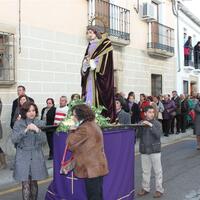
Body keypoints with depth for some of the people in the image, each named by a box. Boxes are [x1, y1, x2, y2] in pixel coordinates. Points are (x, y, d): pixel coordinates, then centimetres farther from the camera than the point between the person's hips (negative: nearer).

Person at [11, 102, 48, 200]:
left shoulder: (40, 123, 1)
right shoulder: (18, 124, -3)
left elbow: (44, 140, -5)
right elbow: (14, 139, -11)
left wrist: (37, 130, -22)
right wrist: (25, 130, -23)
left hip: (36, 156, 1)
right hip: (23, 156, -1)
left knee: (34, 182, 10)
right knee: (25, 184, -3)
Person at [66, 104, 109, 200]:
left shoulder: (84, 128, -19)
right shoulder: (93, 125, 13)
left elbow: (70, 144, -15)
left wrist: (73, 131, -1)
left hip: (91, 168, -10)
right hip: (98, 166, 10)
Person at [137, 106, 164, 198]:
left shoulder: (157, 123, -5)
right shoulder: (141, 123, 3)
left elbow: (158, 134, -18)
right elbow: (139, 135, -2)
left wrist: (150, 125, -24)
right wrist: (141, 126, -18)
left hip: (155, 150, -3)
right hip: (144, 150, 3)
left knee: (157, 171, 5)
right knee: (145, 171, 13)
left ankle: (159, 190, 15)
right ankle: (145, 188, 26)